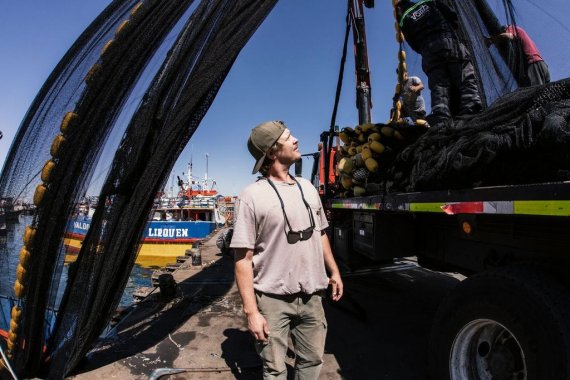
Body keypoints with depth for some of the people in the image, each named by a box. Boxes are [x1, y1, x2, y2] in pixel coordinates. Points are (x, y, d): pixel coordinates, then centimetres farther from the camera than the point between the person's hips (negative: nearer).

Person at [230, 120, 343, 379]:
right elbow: (243, 259, -15)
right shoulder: (253, 196, -15)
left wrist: (334, 271, 14)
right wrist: (251, 311, -17)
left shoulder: (307, 188, 6)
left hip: (312, 297, 5)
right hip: (273, 300, -5)